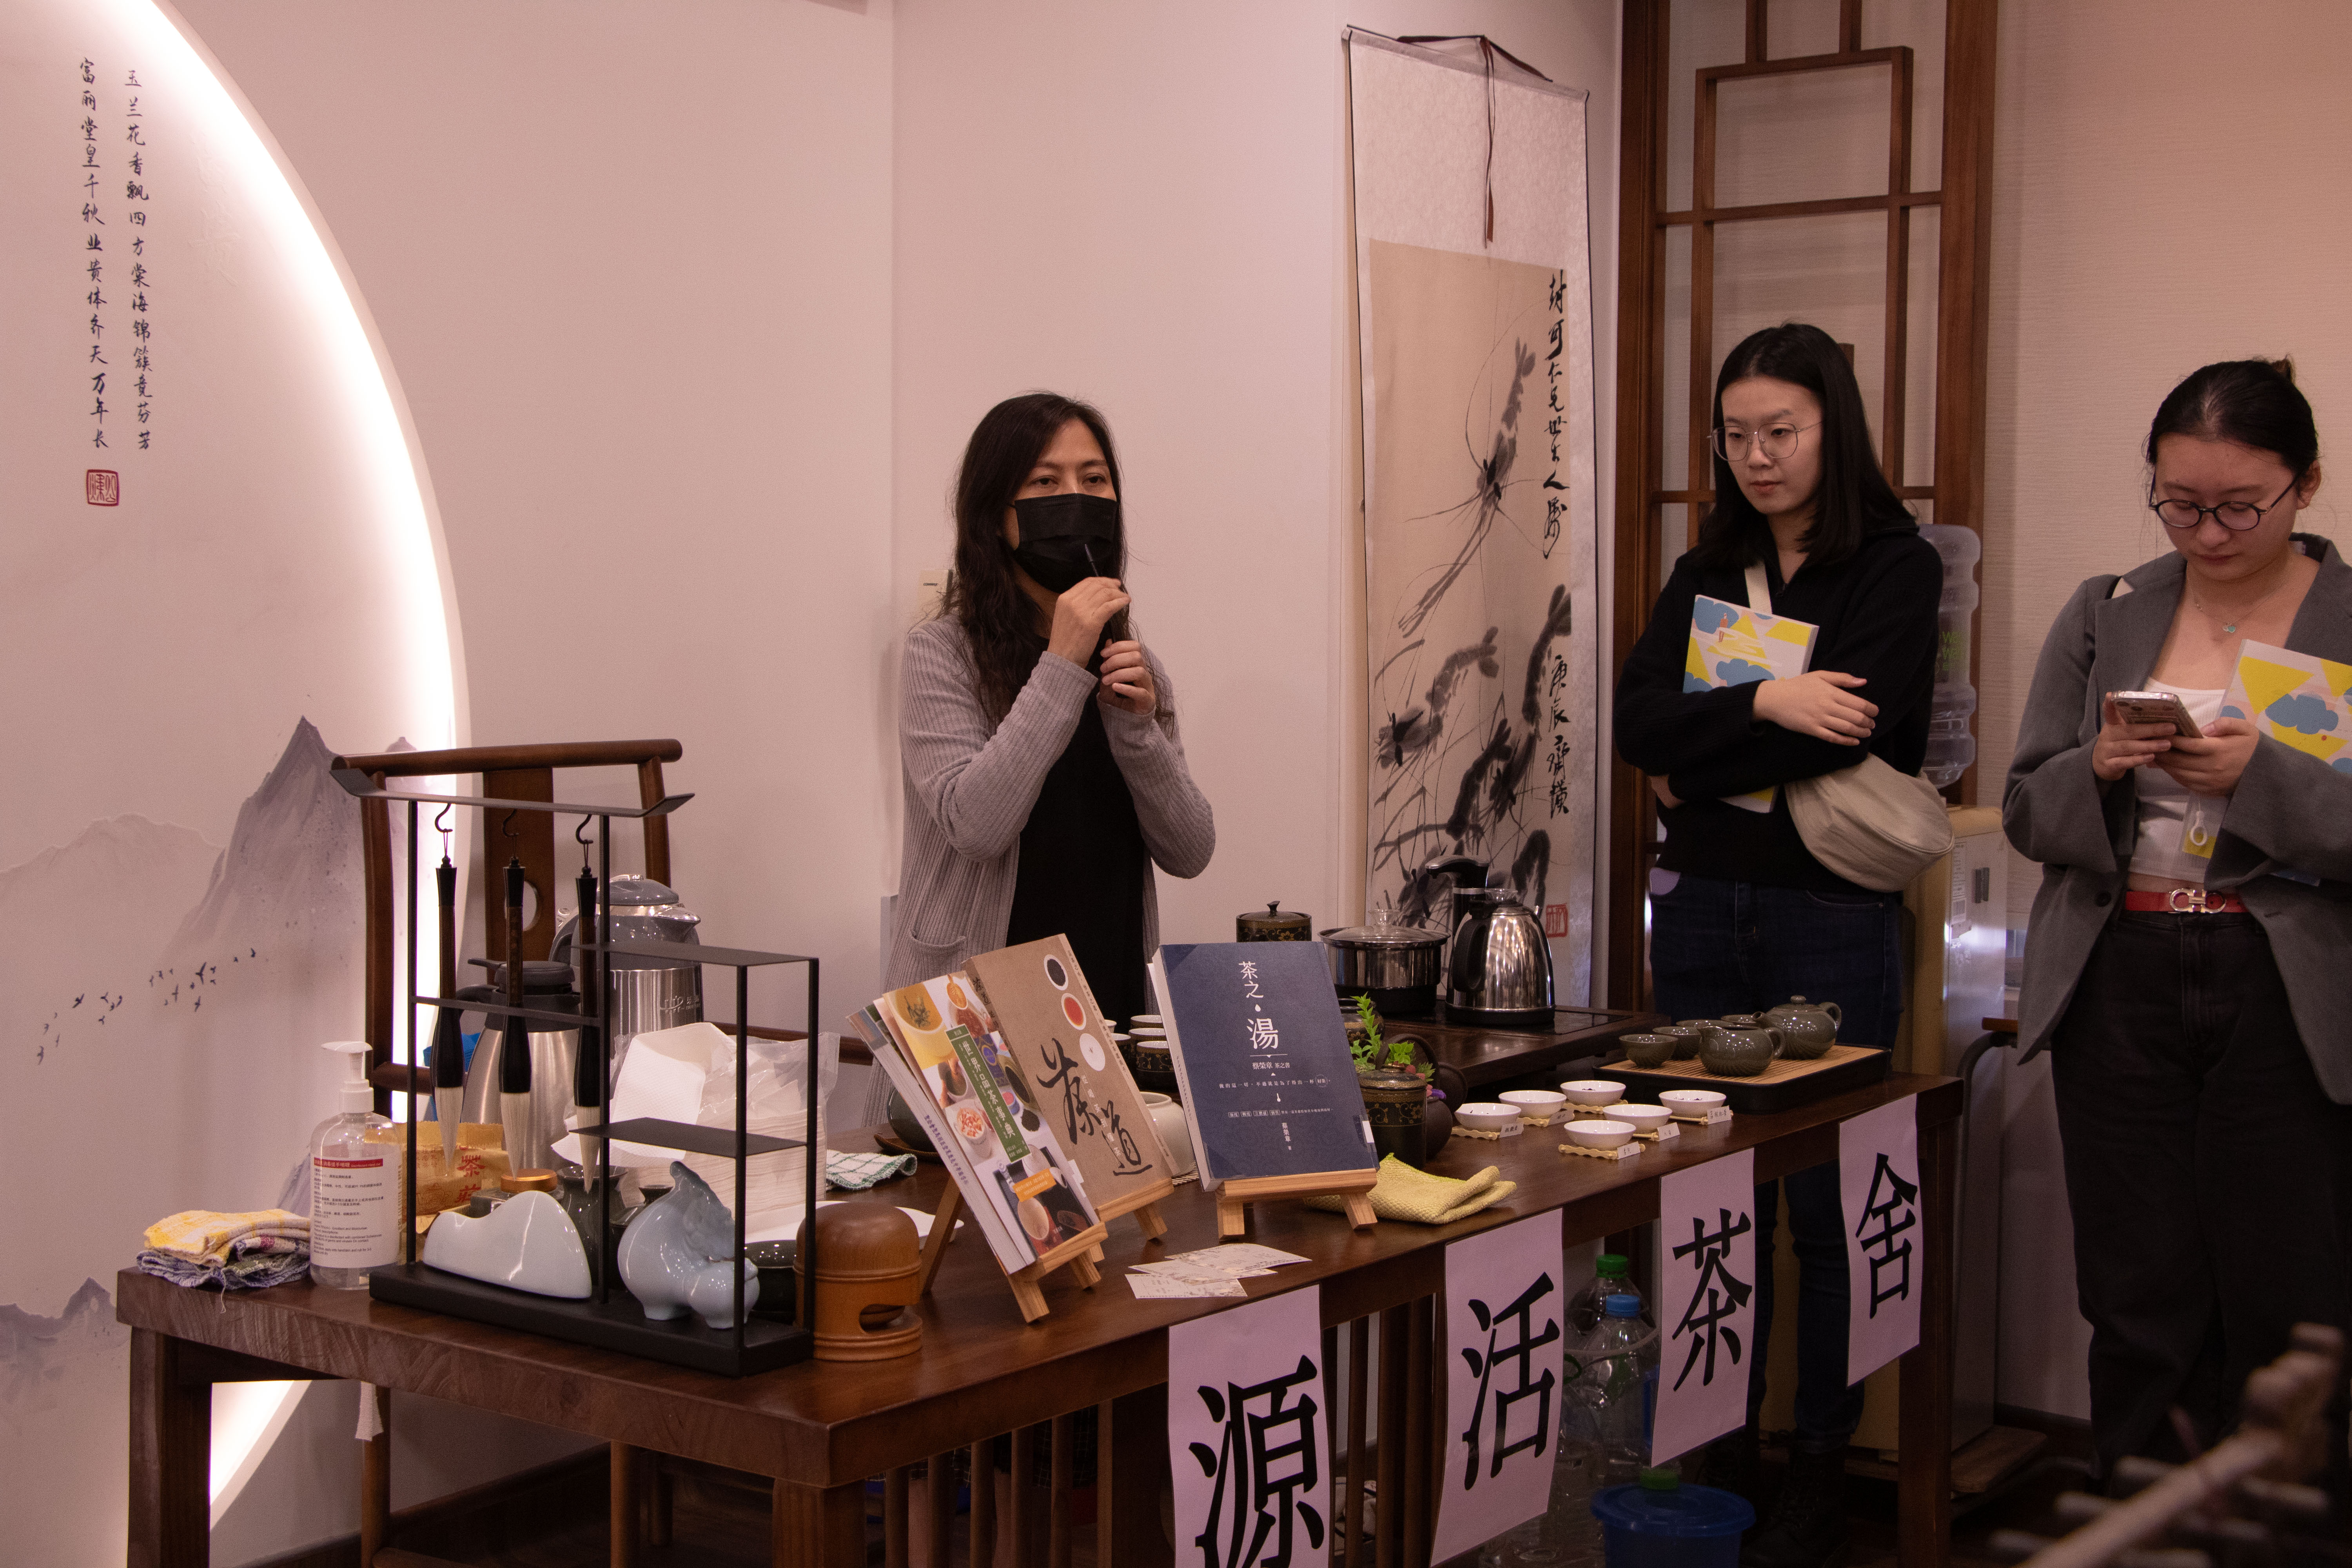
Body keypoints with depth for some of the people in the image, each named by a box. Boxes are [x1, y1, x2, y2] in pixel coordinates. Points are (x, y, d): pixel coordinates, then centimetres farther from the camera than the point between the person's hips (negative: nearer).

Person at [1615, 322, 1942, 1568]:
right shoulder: (1706, 573, 12)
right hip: (1700, 908, 5)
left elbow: (1855, 726, -17)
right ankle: (1723, 1455, 20)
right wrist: (1764, 706, -16)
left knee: (1827, 1205, 1)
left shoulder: (1896, 569, -3)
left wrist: (1696, 766, -8)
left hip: (1831, 916, -5)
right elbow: (1638, 724, -1)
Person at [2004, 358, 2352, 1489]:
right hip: (2121, 986, 3)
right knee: (2141, 1310, 6)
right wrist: (2098, 768, -10)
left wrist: (2261, 777, -20)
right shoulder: (2105, 616, 11)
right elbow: (2026, 812, 10)